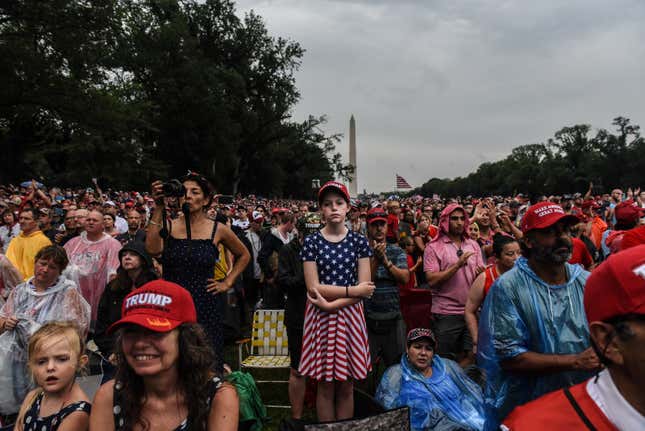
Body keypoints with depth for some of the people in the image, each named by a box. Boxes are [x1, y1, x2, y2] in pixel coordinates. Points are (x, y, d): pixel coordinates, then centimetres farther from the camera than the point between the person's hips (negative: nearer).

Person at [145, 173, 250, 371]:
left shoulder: (218, 230, 2)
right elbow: (152, 249, -18)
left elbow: (243, 255, 16)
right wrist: (158, 209, -17)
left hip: (206, 306, -1)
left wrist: (227, 282, 7)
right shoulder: (168, 225, 3)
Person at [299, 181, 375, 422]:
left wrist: (332, 304, -15)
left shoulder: (359, 241, 1)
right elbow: (313, 287, -10)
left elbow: (364, 289, -5)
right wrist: (352, 290, -12)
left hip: (350, 316, 1)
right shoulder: (311, 242, -2)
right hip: (321, 318, -1)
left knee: (347, 386, 10)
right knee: (326, 385, 8)